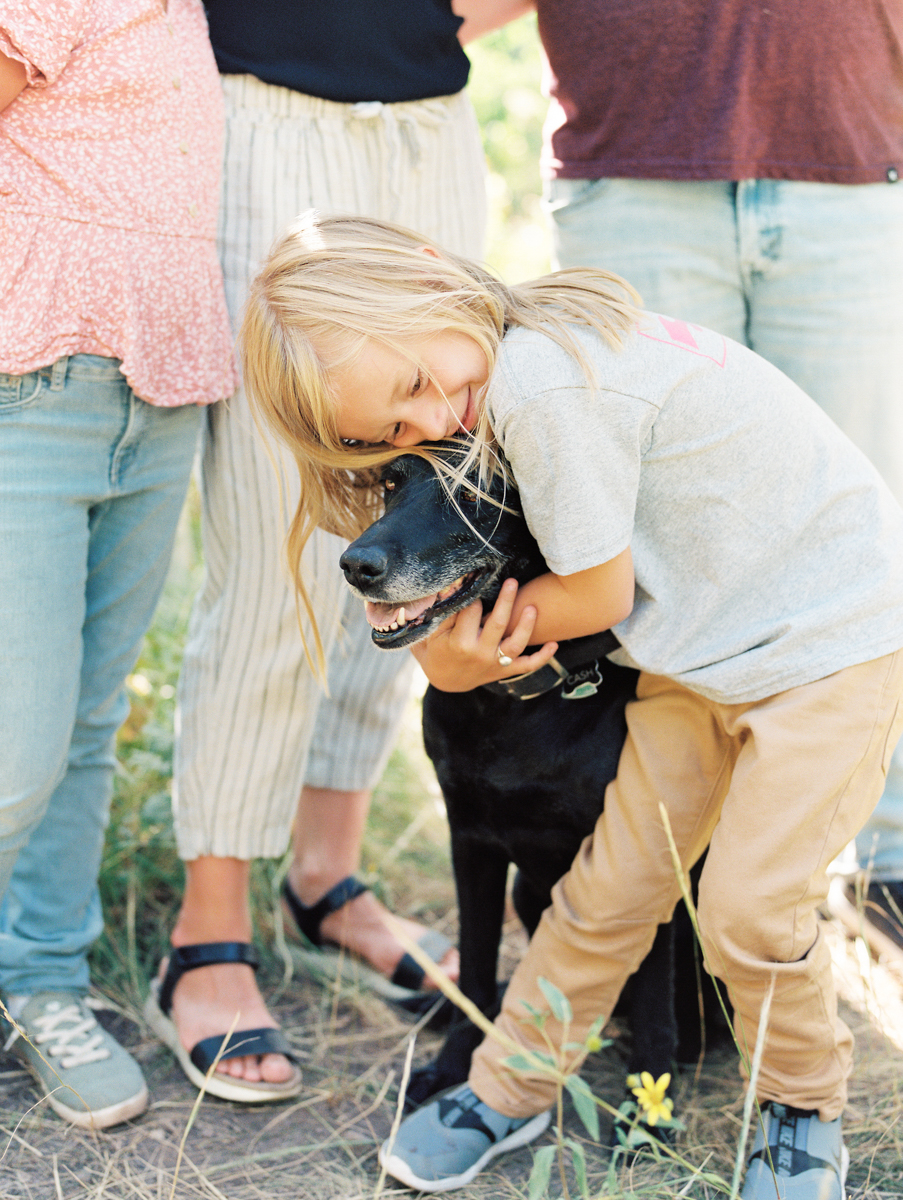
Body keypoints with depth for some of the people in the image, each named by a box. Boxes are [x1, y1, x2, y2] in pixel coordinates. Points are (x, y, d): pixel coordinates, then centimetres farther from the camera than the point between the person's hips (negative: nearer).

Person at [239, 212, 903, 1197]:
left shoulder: (544, 385, -29)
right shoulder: (491, 394, -1)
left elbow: (601, 595, -20)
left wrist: (461, 649, -6)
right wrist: (457, 653, -20)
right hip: (701, 643, 8)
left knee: (749, 913, -6)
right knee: (611, 886, 8)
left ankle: (803, 1106, 23)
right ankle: (510, 1093, 25)